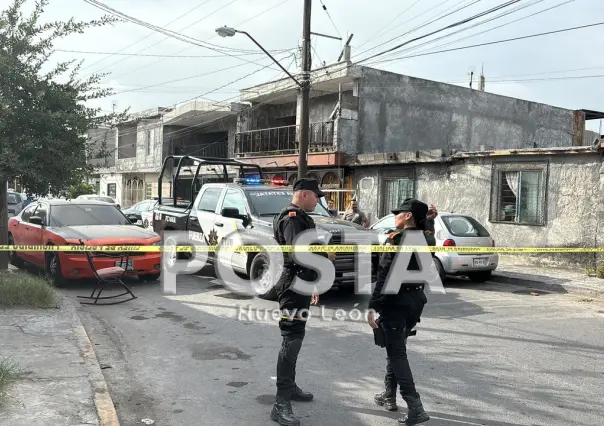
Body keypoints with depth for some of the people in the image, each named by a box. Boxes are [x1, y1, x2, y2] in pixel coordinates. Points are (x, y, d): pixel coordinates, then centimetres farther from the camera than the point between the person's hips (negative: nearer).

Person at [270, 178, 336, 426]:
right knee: (291, 340, -12)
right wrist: (325, 255, -15)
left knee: (295, 339, 18)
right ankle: (281, 404, -10)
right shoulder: (292, 218, -17)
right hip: (293, 287, -11)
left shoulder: (301, 218, 17)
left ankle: (290, 387, 32)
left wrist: (311, 286, 21)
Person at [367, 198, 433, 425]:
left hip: (397, 301, -8)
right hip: (417, 299, 8)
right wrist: (428, 217, 18)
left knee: (397, 353, -2)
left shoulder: (395, 239, -16)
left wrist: (372, 306, -20)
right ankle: (389, 395, 31)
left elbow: (384, 276, -21)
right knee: (396, 348, 21)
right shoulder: (425, 239, 4)